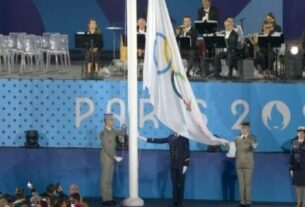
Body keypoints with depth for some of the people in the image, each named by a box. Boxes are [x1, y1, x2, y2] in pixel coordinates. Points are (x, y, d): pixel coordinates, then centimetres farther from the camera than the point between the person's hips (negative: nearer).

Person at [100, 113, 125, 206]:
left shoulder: (113, 131, 8)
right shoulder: (103, 133, -14)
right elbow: (106, 147, -17)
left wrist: (123, 128, -11)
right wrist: (115, 157, -18)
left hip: (111, 157, 8)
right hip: (106, 158, -8)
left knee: (109, 179, 10)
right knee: (105, 178, -4)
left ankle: (109, 198, 13)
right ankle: (105, 199, -2)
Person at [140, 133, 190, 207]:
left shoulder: (184, 138, -8)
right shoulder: (171, 137, 5)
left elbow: (187, 152, -9)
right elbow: (160, 140, 11)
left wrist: (186, 165, -14)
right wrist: (146, 139, 9)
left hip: (181, 165, -4)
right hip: (173, 165, 4)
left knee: (181, 184, 3)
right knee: (174, 184, 7)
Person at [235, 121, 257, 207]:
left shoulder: (252, 138, -2)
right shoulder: (237, 139, 11)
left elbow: (254, 146, -24)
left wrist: (253, 146, -44)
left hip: (248, 164, -4)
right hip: (239, 164, 4)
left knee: (248, 184, -4)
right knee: (241, 184, 4)